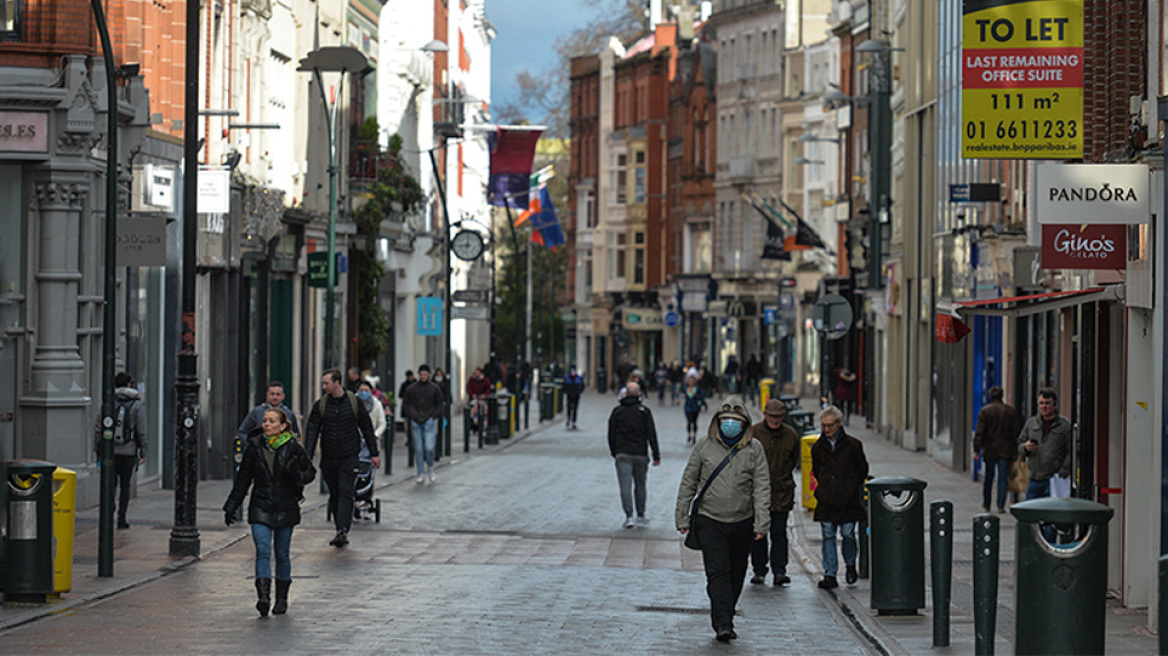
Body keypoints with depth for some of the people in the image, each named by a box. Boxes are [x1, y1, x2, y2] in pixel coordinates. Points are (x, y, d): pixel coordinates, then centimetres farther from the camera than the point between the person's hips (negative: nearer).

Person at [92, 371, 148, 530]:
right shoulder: (137, 404, -4)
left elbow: (99, 429, 0)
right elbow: (141, 431, -5)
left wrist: (98, 450, 8)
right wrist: (143, 453, 2)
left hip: (110, 450, 1)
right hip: (129, 451, -1)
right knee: (125, 486, 8)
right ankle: (121, 519, 6)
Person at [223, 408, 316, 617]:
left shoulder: (293, 448, -4)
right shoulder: (254, 447, 1)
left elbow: (310, 471, 4)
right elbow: (242, 479, 8)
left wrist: (297, 476, -18)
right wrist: (231, 506, 8)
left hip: (285, 509, -1)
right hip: (260, 508, 1)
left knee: (282, 554, 8)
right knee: (263, 551, -13)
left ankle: (281, 598, 22)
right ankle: (263, 596, -23)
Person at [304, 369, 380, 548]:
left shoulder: (354, 402, -1)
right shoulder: (320, 405, 2)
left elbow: (367, 428, 7)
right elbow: (312, 430, -1)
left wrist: (374, 453, 7)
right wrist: (308, 456, -12)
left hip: (350, 456, -3)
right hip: (329, 458, 3)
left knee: (346, 493, -13)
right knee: (334, 495, 7)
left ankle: (343, 530, -22)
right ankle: (341, 531, 15)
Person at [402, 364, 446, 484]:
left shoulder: (435, 388, 4)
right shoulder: (412, 389, 6)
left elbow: (441, 404, 8)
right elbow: (406, 404, 12)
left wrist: (433, 417, -1)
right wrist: (412, 416, 1)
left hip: (429, 421, -1)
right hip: (415, 422, 1)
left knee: (429, 447, -10)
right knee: (418, 449, 1)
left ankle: (430, 468, 16)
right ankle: (421, 474, 7)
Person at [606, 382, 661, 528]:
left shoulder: (617, 411, 3)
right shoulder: (644, 411, -2)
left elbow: (611, 434, 8)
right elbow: (651, 435, -4)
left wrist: (614, 453, 19)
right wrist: (656, 455, -1)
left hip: (622, 455, 0)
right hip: (640, 454, 0)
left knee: (625, 486, -4)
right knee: (640, 485, 12)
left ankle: (629, 516, -16)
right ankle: (641, 517, 20)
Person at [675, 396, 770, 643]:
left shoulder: (754, 449, 1)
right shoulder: (705, 446, 1)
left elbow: (761, 488, -1)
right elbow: (688, 483, 8)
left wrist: (761, 523, -10)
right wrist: (682, 518, 5)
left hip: (742, 522, 1)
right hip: (710, 520, -1)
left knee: (735, 576, 9)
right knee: (718, 572, -13)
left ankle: (725, 620, 22)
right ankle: (723, 624, -20)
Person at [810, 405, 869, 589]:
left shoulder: (852, 445, -2)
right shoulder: (818, 447, 7)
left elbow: (862, 470, 7)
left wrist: (850, 488, 9)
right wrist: (825, 487, 13)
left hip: (848, 500, -2)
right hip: (826, 501, 2)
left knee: (848, 534, -2)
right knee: (828, 536, -1)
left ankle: (850, 566, 24)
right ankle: (830, 574, 2)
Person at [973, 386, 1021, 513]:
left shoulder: (985, 411, -5)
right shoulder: (1011, 410, 2)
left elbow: (979, 432, -8)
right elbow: (1016, 431, 4)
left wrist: (976, 449, -5)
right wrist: (1016, 449, 10)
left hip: (990, 450, -1)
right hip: (1006, 450, 1)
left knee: (988, 478, 10)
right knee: (1003, 478, 1)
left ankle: (986, 505, 19)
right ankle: (1001, 505, -4)